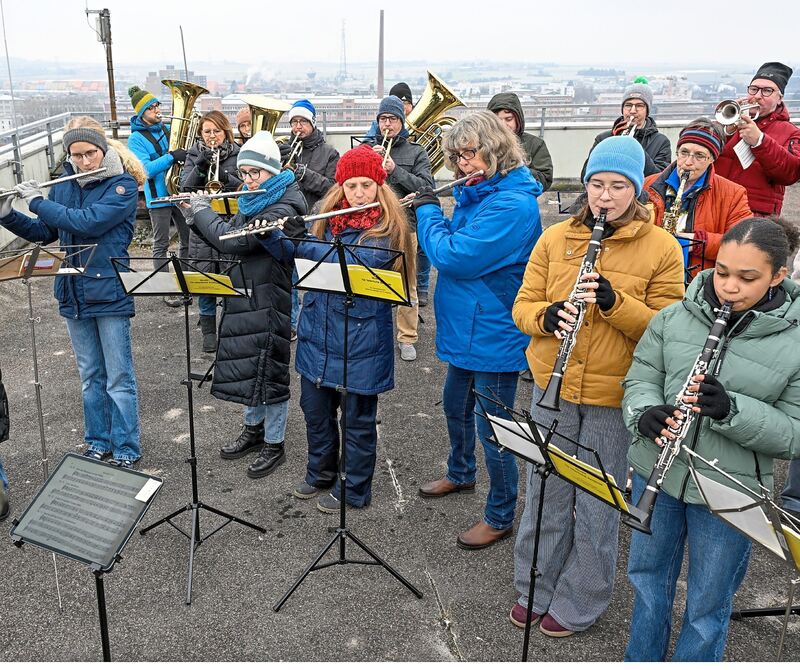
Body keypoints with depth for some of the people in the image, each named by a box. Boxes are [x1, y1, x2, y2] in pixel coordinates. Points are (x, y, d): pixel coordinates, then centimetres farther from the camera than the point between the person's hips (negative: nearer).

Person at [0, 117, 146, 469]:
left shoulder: (123, 184, -10)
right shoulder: (64, 185, 7)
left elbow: (89, 222, -22)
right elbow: (43, 232, 13)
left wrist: (37, 201, -14)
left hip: (110, 293, -5)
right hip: (74, 294, 5)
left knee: (119, 377, 2)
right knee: (90, 375, 15)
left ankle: (126, 450, 12)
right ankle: (98, 442, 28)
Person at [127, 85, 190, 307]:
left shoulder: (168, 128, 9)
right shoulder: (136, 139, -7)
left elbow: (185, 151, 18)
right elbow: (146, 169, -19)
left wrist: (185, 152, -5)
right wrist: (171, 156, -28)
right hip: (159, 197, -5)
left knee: (188, 239, 11)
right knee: (161, 245, 3)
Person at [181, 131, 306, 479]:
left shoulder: (282, 209, -19)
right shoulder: (252, 202, 9)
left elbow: (232, 240, -26)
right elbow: (225, 237, 14)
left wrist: (202, 209, -12)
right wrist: (194, 215, 1)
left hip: (269, 303, -8)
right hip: (243, 297, 8)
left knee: (269, 370, 3)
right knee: (247, 365, 18)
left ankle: (274, 444, 19)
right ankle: (254, 429, 37)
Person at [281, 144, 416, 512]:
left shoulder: (387, 227, -12)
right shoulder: (326, 216, 6)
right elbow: (296, 255, 12)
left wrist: (305, 242, -25)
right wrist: (274, 234, -7)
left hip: (359, 337, -6)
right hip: (318, 330, 6)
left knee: (357, 417, 8)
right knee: (315, 408, 18)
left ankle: (353, 489, 27)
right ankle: (320, 473, 41)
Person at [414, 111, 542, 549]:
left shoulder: (513, 204, -24)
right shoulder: (478, 194, 7)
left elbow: (454, 257, -27)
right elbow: (452, 243, 14)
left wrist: (428, 210, -13)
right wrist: (426, 212, -1)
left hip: (492, 336, -10)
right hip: (466, 328, 10)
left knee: (492, 429, 4)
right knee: (456, 406, 26)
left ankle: (500, 517, 23)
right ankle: (460, 474, 51)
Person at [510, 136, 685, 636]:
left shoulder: (662, 248, -5)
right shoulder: (555, 238, 3)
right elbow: (523, 306, 4)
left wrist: (614, 301, -24)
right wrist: (548, 316, -19)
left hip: (615, 395, -2)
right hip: (554, 386, 3)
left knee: (597, 504, 10)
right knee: (546, 493, 15)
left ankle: (579, 604, 31)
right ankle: (536, 589, 36)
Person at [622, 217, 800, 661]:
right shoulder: (676, 317, -5)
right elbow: (641, 377, 2)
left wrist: (731, 410, -27)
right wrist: (645, 412, -20)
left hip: (728, 494, -3)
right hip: (657, 471, 3)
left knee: (707, 606, 15)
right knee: (648, 579, 23)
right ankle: (641, 660, 48)